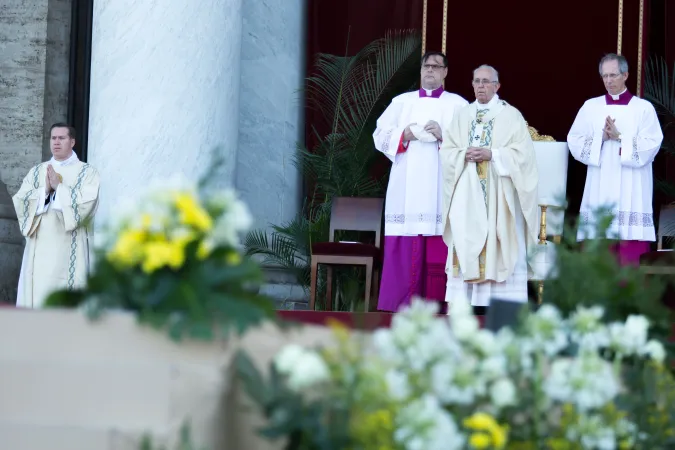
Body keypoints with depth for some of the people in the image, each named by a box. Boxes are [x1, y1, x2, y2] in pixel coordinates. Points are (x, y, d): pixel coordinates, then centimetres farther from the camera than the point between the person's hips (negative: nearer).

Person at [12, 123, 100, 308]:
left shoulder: (87, 172, 5)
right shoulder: (36, 172, 16)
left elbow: (86, 203, -10)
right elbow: (20, 201, 4)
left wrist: (58, 187, -10)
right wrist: (45, 190, -10)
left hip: (69, 248, -4)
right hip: (39, 247, 4)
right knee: (35, 294, -2)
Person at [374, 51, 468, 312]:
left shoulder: (458, 104, 10)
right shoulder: (402, 102, 18)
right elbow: (380, 135, 11)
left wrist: (444, 136, -15)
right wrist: (405, 134, -6)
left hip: (440, 189, -2)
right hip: (406, 189, 2)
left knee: (437, 251, -6)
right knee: (403, 250, -4)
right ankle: (398, 305, -3)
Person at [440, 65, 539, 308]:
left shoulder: (511, 116, 3)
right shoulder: (462, 116, 14)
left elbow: (522, 153, -6)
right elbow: (446, 151, 9)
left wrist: (492, 155, -16)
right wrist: (465, 155, -10)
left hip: (498, 197, -3)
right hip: (467, 196, 3)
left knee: (500, 251, -8)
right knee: (466, 247, -1)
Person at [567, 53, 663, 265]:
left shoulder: (643, 108, 3)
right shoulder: (590, 107, 11)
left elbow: (651, 145, -6)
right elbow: (575, 141, 4)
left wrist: (620, 138, -13)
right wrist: (601, 138, -10)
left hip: (630, 193, -2)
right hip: (599, 193, 2)